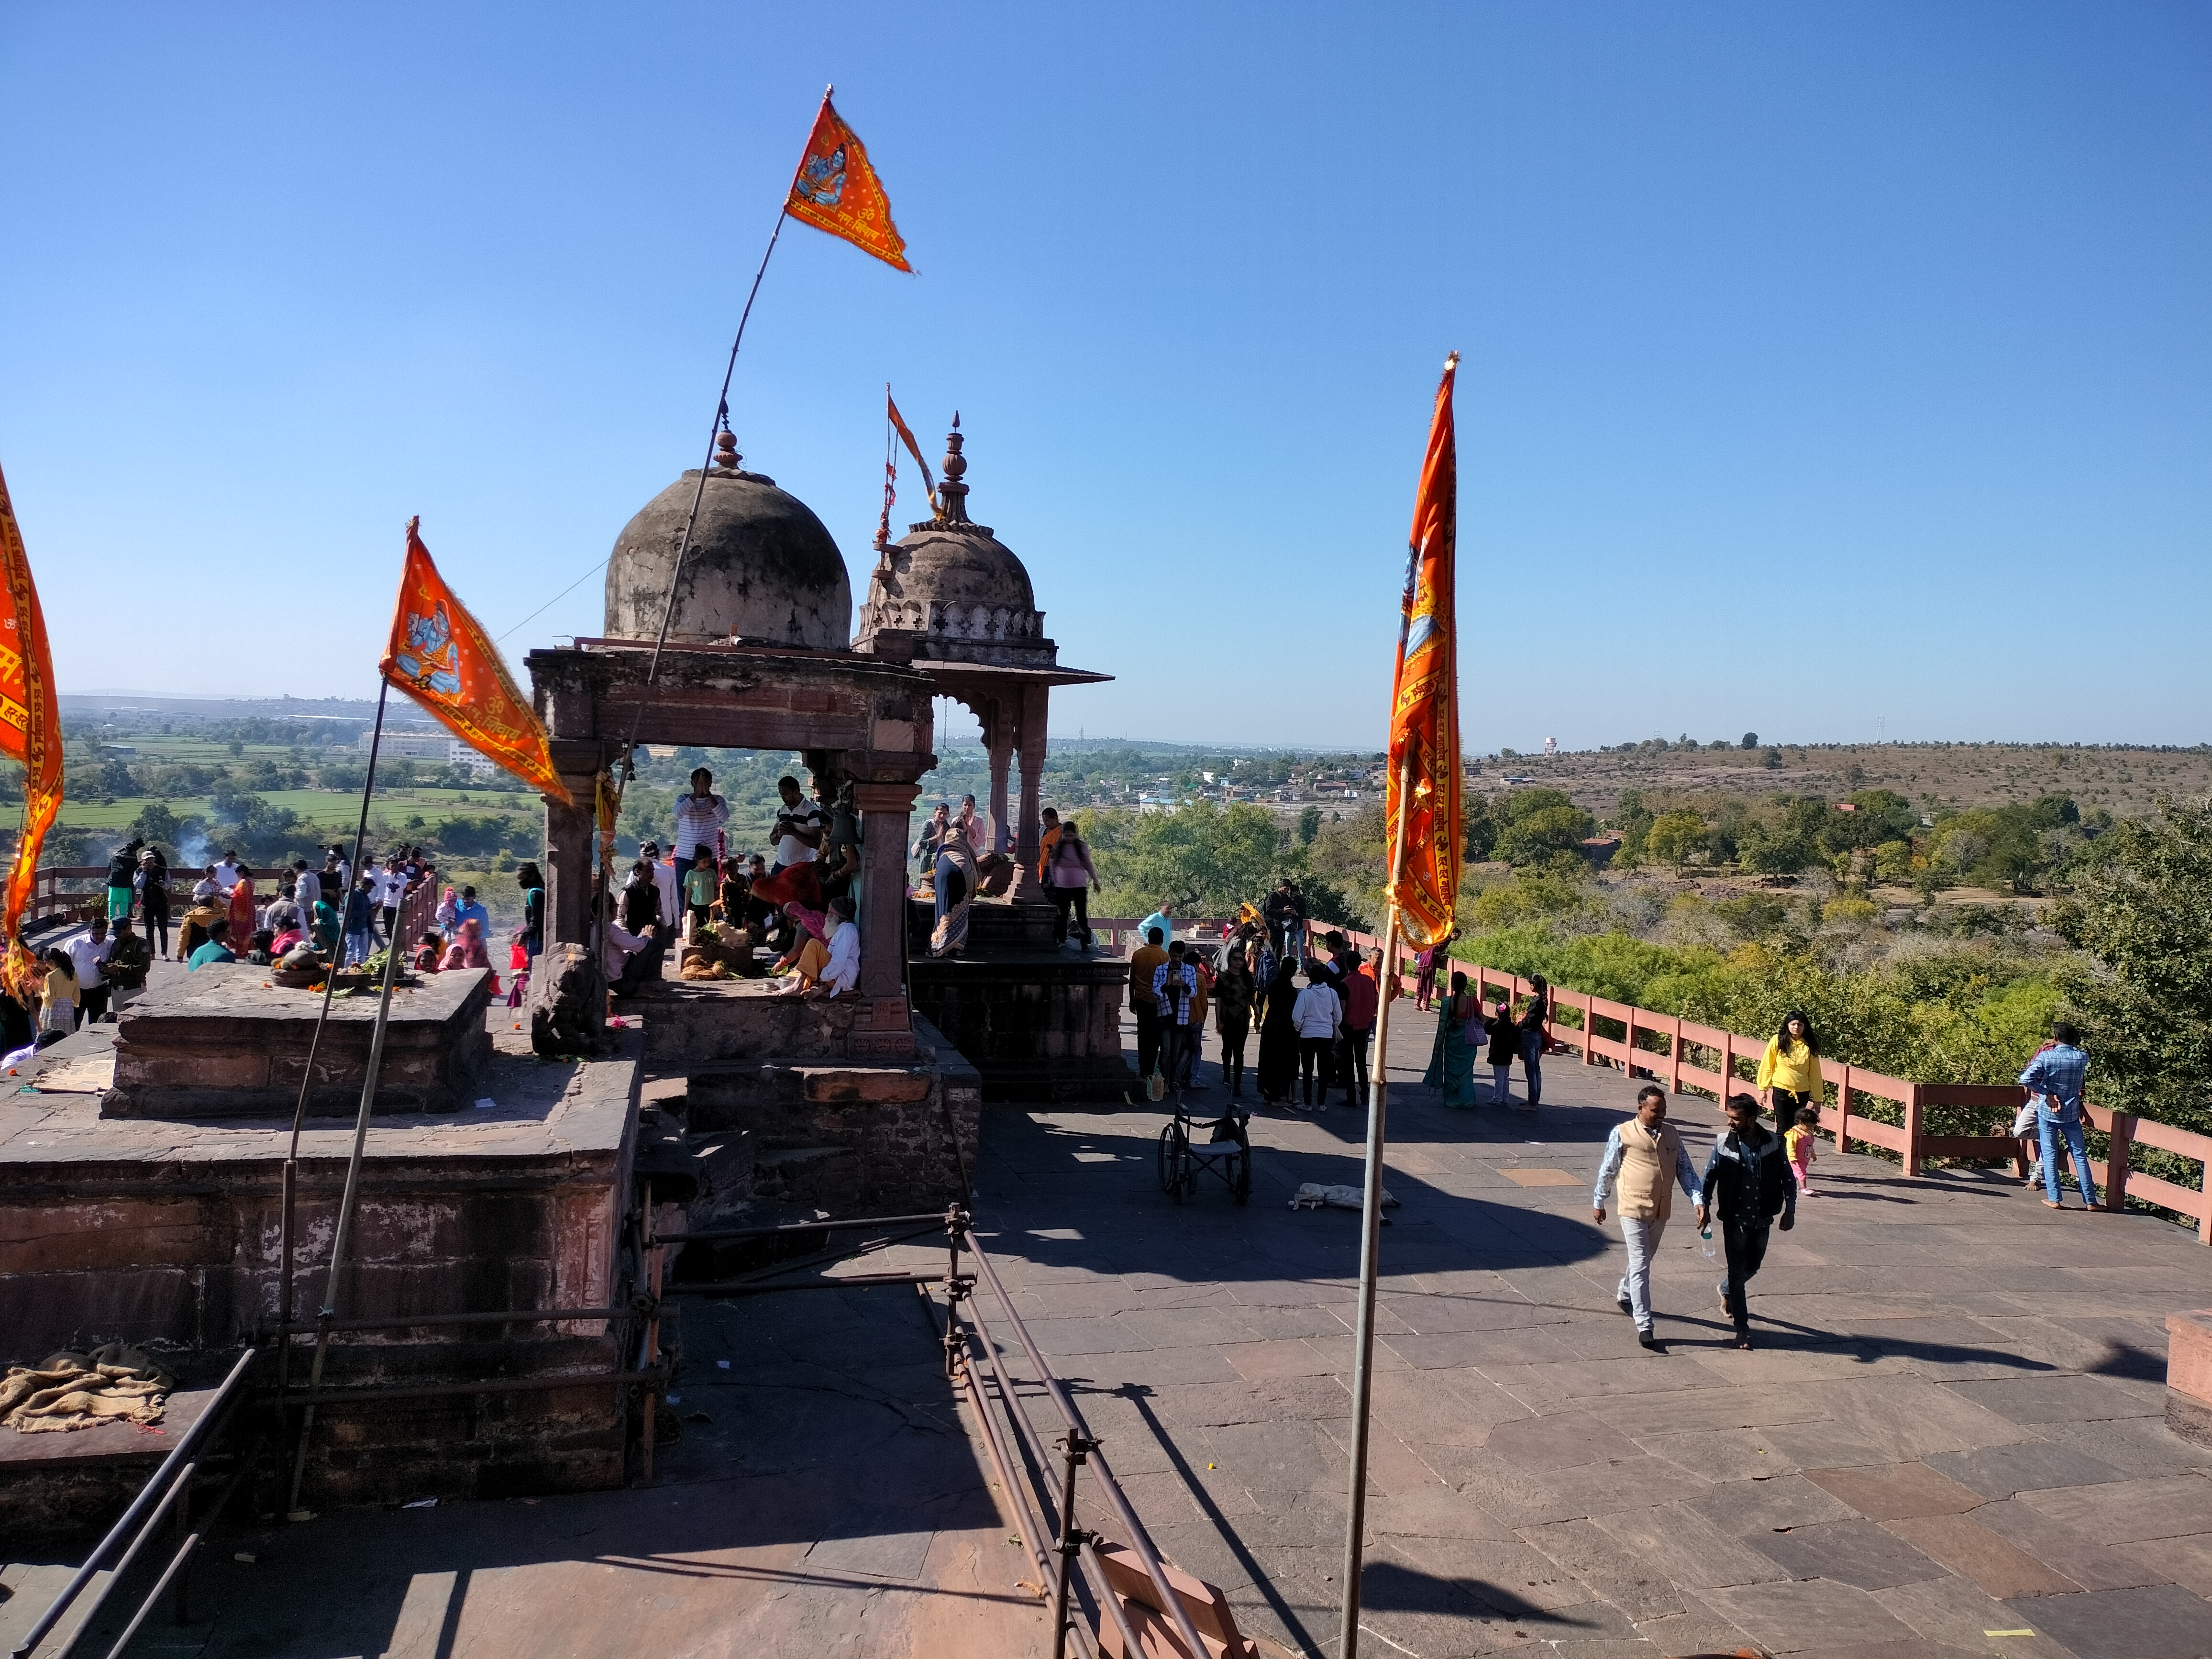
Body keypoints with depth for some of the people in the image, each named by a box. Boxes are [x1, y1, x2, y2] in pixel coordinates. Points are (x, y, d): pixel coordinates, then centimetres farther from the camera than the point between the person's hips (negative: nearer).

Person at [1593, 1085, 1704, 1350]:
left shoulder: (1671, 1135, 5)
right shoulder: (1622, 1134, -8)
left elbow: (1685, 1170, 5)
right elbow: (1608, 1170, 1)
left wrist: (1699, 1200, -9)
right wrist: (1598, 1202, 7)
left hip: (1661, 1211, 5)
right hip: (1633, 1209, -5)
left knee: (1645, 1260, 22)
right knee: (1640, 1266, -6)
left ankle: (1625, 1295, 48)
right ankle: (1644, 1326, -4)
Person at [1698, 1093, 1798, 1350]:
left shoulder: (1773, 1142, -9)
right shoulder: (1724, 1144, -11)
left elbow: (1787, 1177, 2)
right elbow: (1709, 1177, -3)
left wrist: (1790, 1210, -2)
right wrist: (1704, 1204, -16)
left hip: (1762, 1219, 2)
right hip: (1735, 1219, -2)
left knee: (1752, 1267, 19)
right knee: (1738, 1271, -1)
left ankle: (1726, 1290, 50)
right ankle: (1743, 1329, 8)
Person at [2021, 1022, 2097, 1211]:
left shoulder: (2046, 1057, -12)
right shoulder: (2083, 1058, -5)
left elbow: (2026, 1079, -23)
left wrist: (2047, 1093, -13)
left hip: (2047, 1112, -2)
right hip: (2071, 1114, 2)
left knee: (2050, 1155, 4)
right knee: (2080, 1155, 9)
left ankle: (2054, 1199, 3)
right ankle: (2090, 1200, 12)